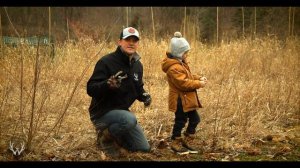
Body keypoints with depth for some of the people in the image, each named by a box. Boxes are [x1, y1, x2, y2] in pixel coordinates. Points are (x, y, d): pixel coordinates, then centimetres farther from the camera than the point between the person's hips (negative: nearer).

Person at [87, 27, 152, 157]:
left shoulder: (137, 65, 3)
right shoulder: (106, 62, -20)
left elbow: (138, 88, 16)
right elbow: (90, 89, -24)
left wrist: (144, 96, -7)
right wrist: (107, 84, -44)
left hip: (121, 112, 7)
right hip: (102, 112, -7)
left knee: (144, 148, 9)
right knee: (130, 119, -38)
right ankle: (105, 137, -9)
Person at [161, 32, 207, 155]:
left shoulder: (181, 63, 12)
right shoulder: (174, 68, -23)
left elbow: (188, 76, 19)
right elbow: (184, 83, -27)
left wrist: (199, 78, 3)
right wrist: (198, 84, -19)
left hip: (187, 99, 10)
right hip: (180, 100, -10)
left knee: (195, 119, 15)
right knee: (180, 121, 2)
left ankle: (188, 140, 28)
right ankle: (175, 143, 18)